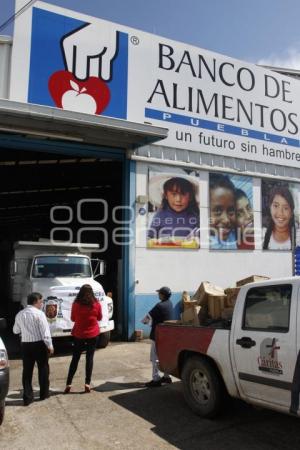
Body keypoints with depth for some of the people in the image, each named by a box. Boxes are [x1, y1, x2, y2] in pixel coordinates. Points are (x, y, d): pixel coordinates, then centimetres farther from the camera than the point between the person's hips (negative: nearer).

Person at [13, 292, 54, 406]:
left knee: (27, 371, 10)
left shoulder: (20, 314, 6)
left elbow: (15, 331, 17)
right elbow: (45, 331, -15)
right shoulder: (39, 313, -13)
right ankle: (44, 393, 22)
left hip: (25, 345, 5)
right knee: (43, 369, 12)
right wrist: (50, 345, -10)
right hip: (39, 344, -4)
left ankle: (27, 397, 11)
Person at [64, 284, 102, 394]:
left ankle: (68, 384, 11)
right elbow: (99, 318, 6)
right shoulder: (96, 304, -9)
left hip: (79, 334, 0)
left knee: (75, 358, 10)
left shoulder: (76, 304, -10)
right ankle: (87, 384, 6)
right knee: (90, 358, 7)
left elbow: (73, 319, 3)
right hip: (93, 334, 0)